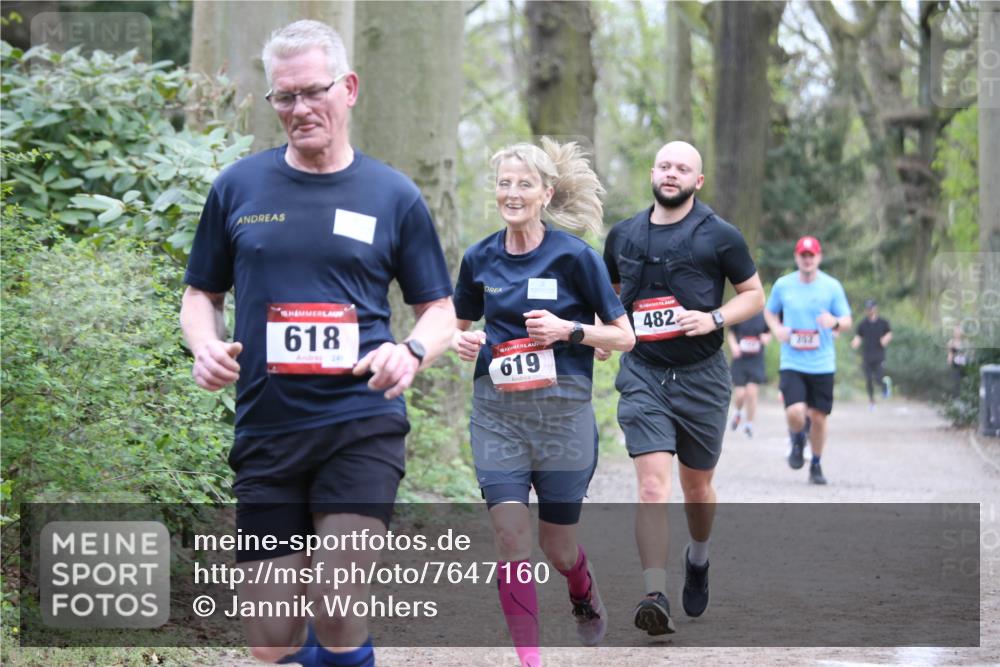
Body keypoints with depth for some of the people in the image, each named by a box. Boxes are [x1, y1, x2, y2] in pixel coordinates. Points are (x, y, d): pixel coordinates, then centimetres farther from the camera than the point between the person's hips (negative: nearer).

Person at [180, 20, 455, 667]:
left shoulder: (393, 195, 4)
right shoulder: (238, 188, 7)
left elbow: (439, 309, 11)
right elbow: (202, 293, 16)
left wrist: (412, 352, -12)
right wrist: (206, 346, -6)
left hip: (362, 424, -2)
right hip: (266, 429, 2)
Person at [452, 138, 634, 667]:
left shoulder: (574, 256, -6)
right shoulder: (479, 259, 4)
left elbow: (624, 337, -2)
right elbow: (461, 325, 21)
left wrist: (569, 330, -17)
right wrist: (461, 342, -2)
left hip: (562, 410, -2)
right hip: (496, 414, 2)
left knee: (558, 547, 8)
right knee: (510, 538, -10)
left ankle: (586, 599, 43)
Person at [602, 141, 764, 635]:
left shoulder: (719, 236, -1)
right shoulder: (623, 235, 8)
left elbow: (754, 295, 4)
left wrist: (714, 319, -13)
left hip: (701, 376, -1)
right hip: (642, 373, 1)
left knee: (697, 486, 13)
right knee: (652, 484, -15)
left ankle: (698, 559, 45)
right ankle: (655, 599, -22)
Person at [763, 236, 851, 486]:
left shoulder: (832, 286, 0)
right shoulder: (783, 285, 2)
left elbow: (847, 321, 3)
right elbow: (769, 312, 18)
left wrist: (835, 323, -20)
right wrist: (776, 329, -4)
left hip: (822, 364, 0)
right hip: (792, 363, 0)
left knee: (818, 418, 4)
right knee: (794, 412, -18)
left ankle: (816, 465, 26)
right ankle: (797, 442, 17)